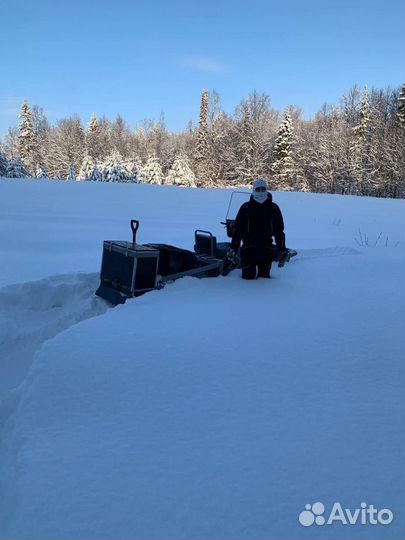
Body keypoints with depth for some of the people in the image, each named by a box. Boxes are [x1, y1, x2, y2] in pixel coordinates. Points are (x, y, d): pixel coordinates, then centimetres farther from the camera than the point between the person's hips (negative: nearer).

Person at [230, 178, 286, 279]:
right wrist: (234, 245, -1)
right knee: (248, 276, 0)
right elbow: (238, 227, 4)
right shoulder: (246, 207, 2)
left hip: (266, 248, 1)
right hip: (249, 248, -1)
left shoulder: (273, 208, 6)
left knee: (264, 275, 8)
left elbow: (279, 229, 10)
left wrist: (281, 248, 7)